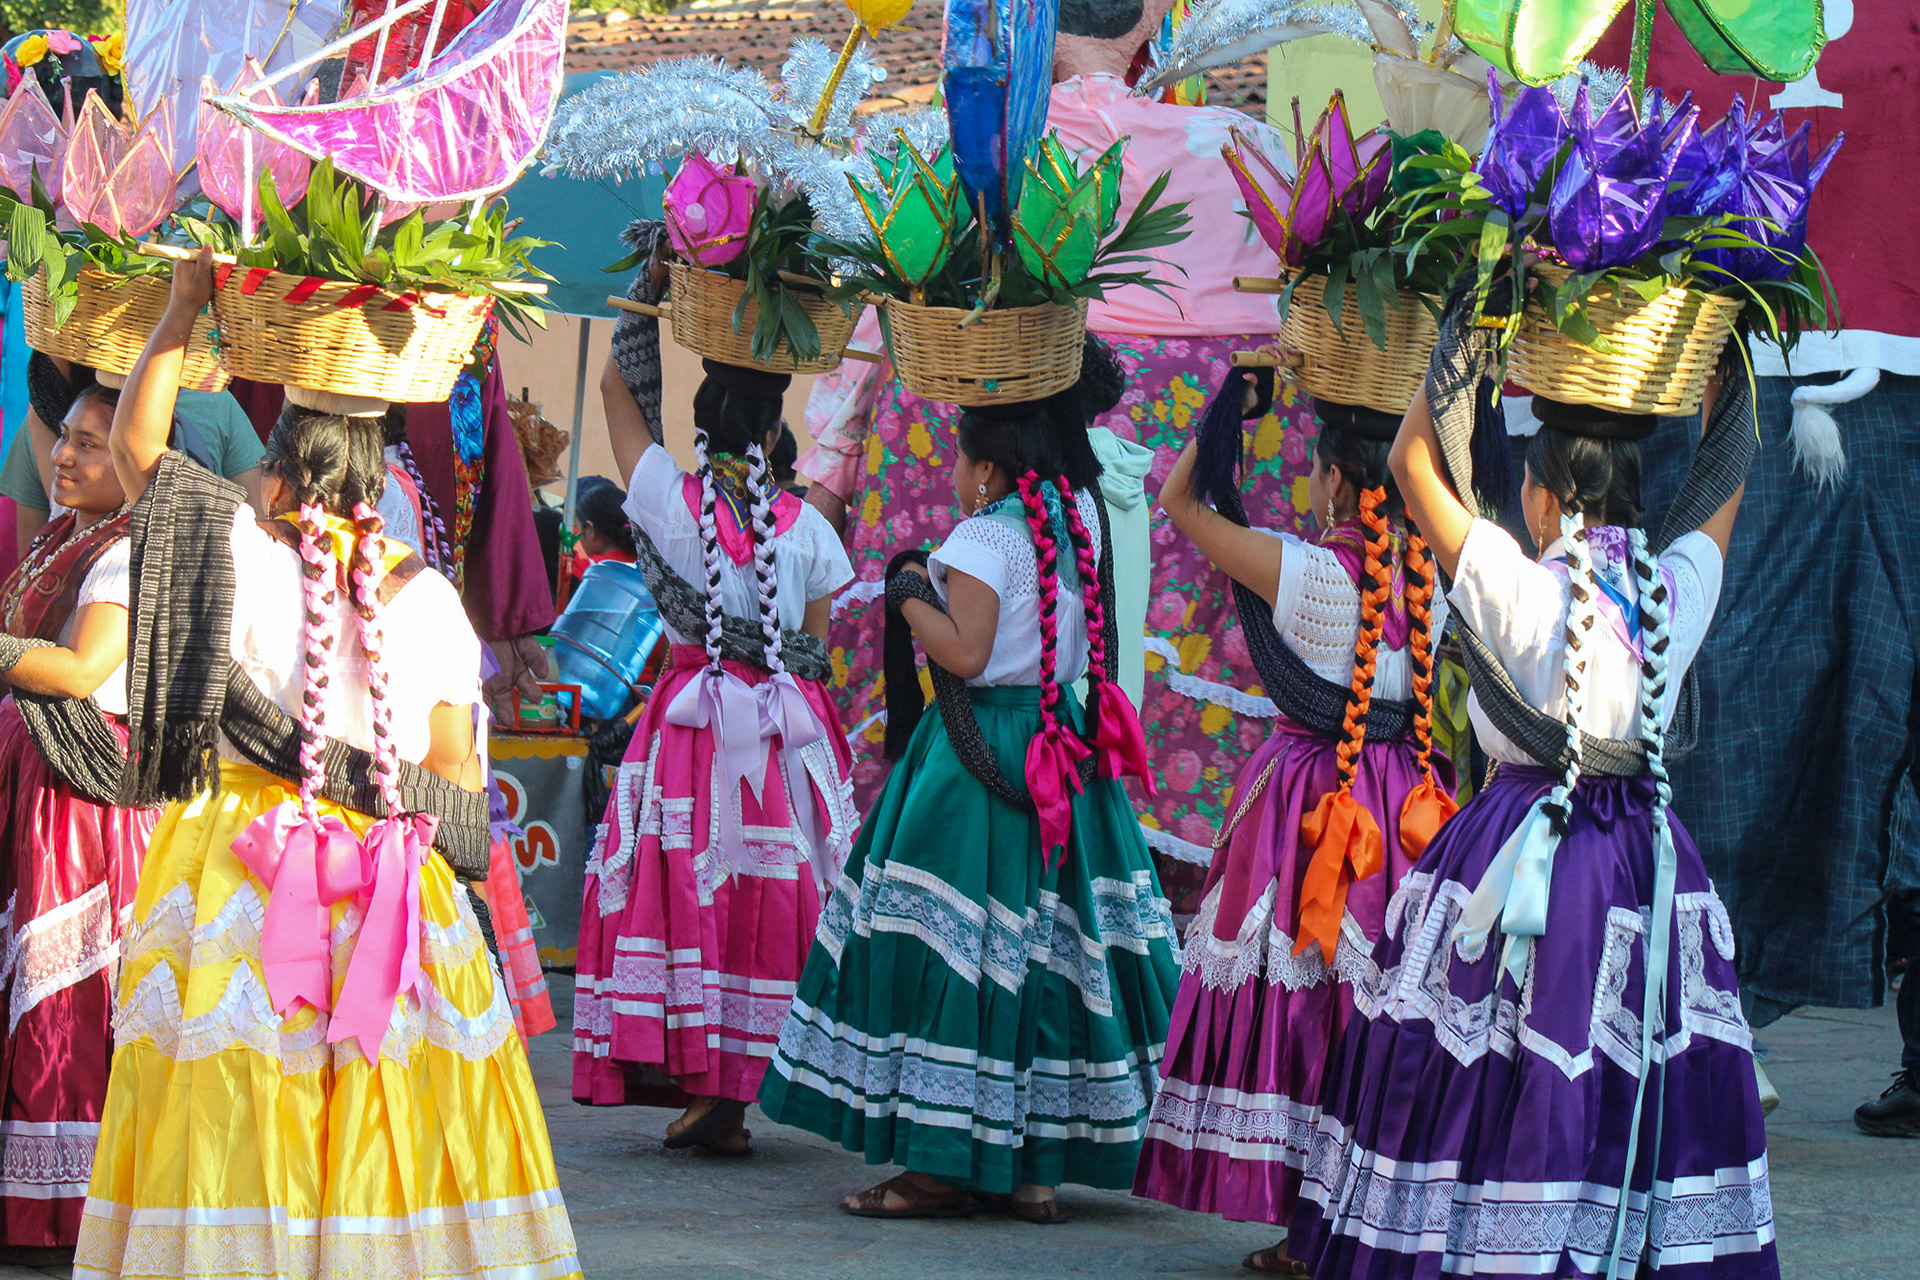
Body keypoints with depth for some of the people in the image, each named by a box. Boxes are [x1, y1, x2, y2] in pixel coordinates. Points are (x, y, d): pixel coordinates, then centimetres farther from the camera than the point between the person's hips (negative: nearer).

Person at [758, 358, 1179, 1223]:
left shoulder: (983, 540, -15)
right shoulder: (1078, 520, 7)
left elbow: (966, 652, -23)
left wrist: (910, 595, -9)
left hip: (977, 760, -8)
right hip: (1063, 756, 8)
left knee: (952, 949, -5)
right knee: (1047, 947, 10)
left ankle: (943, 1164, -6)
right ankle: (1037, 1163, 13)